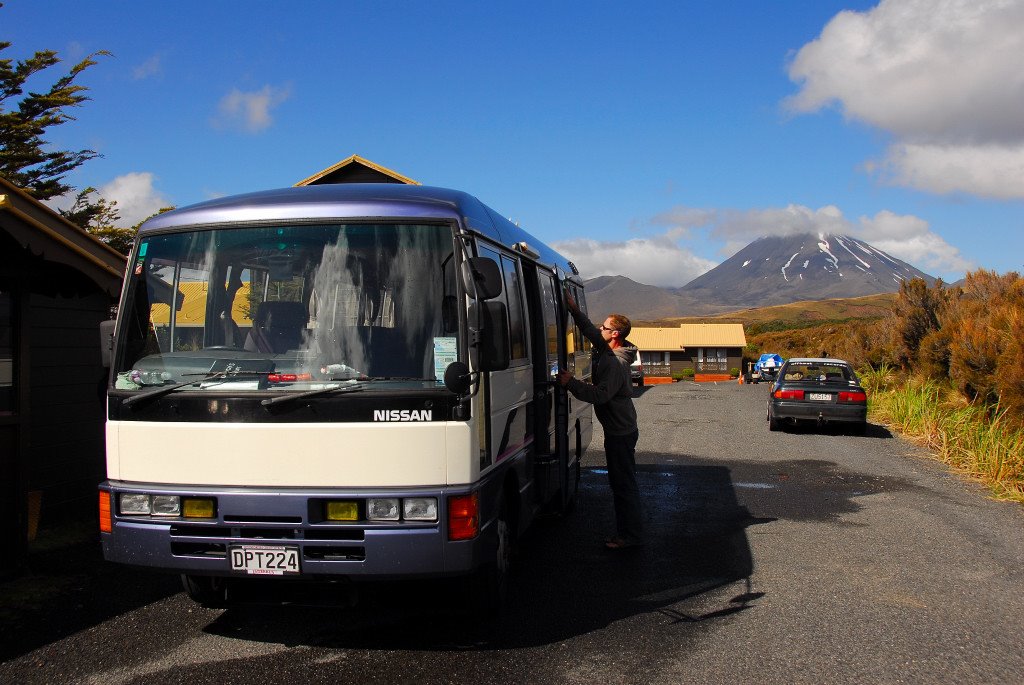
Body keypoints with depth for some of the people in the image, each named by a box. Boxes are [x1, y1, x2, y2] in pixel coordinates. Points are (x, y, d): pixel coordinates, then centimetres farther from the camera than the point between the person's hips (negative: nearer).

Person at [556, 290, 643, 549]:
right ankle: (627, 531, 23)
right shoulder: (608, 351, 8)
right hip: (618, 429, 10)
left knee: (624, 484, -4)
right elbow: (591, 332, 20)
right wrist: (575, 311, 11)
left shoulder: (616, 364, -22)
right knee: (621, 482, 15)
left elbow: (599, 394, -28)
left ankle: (631, 535, 3)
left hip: (620, 432, -10)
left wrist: (570, 383, -27)